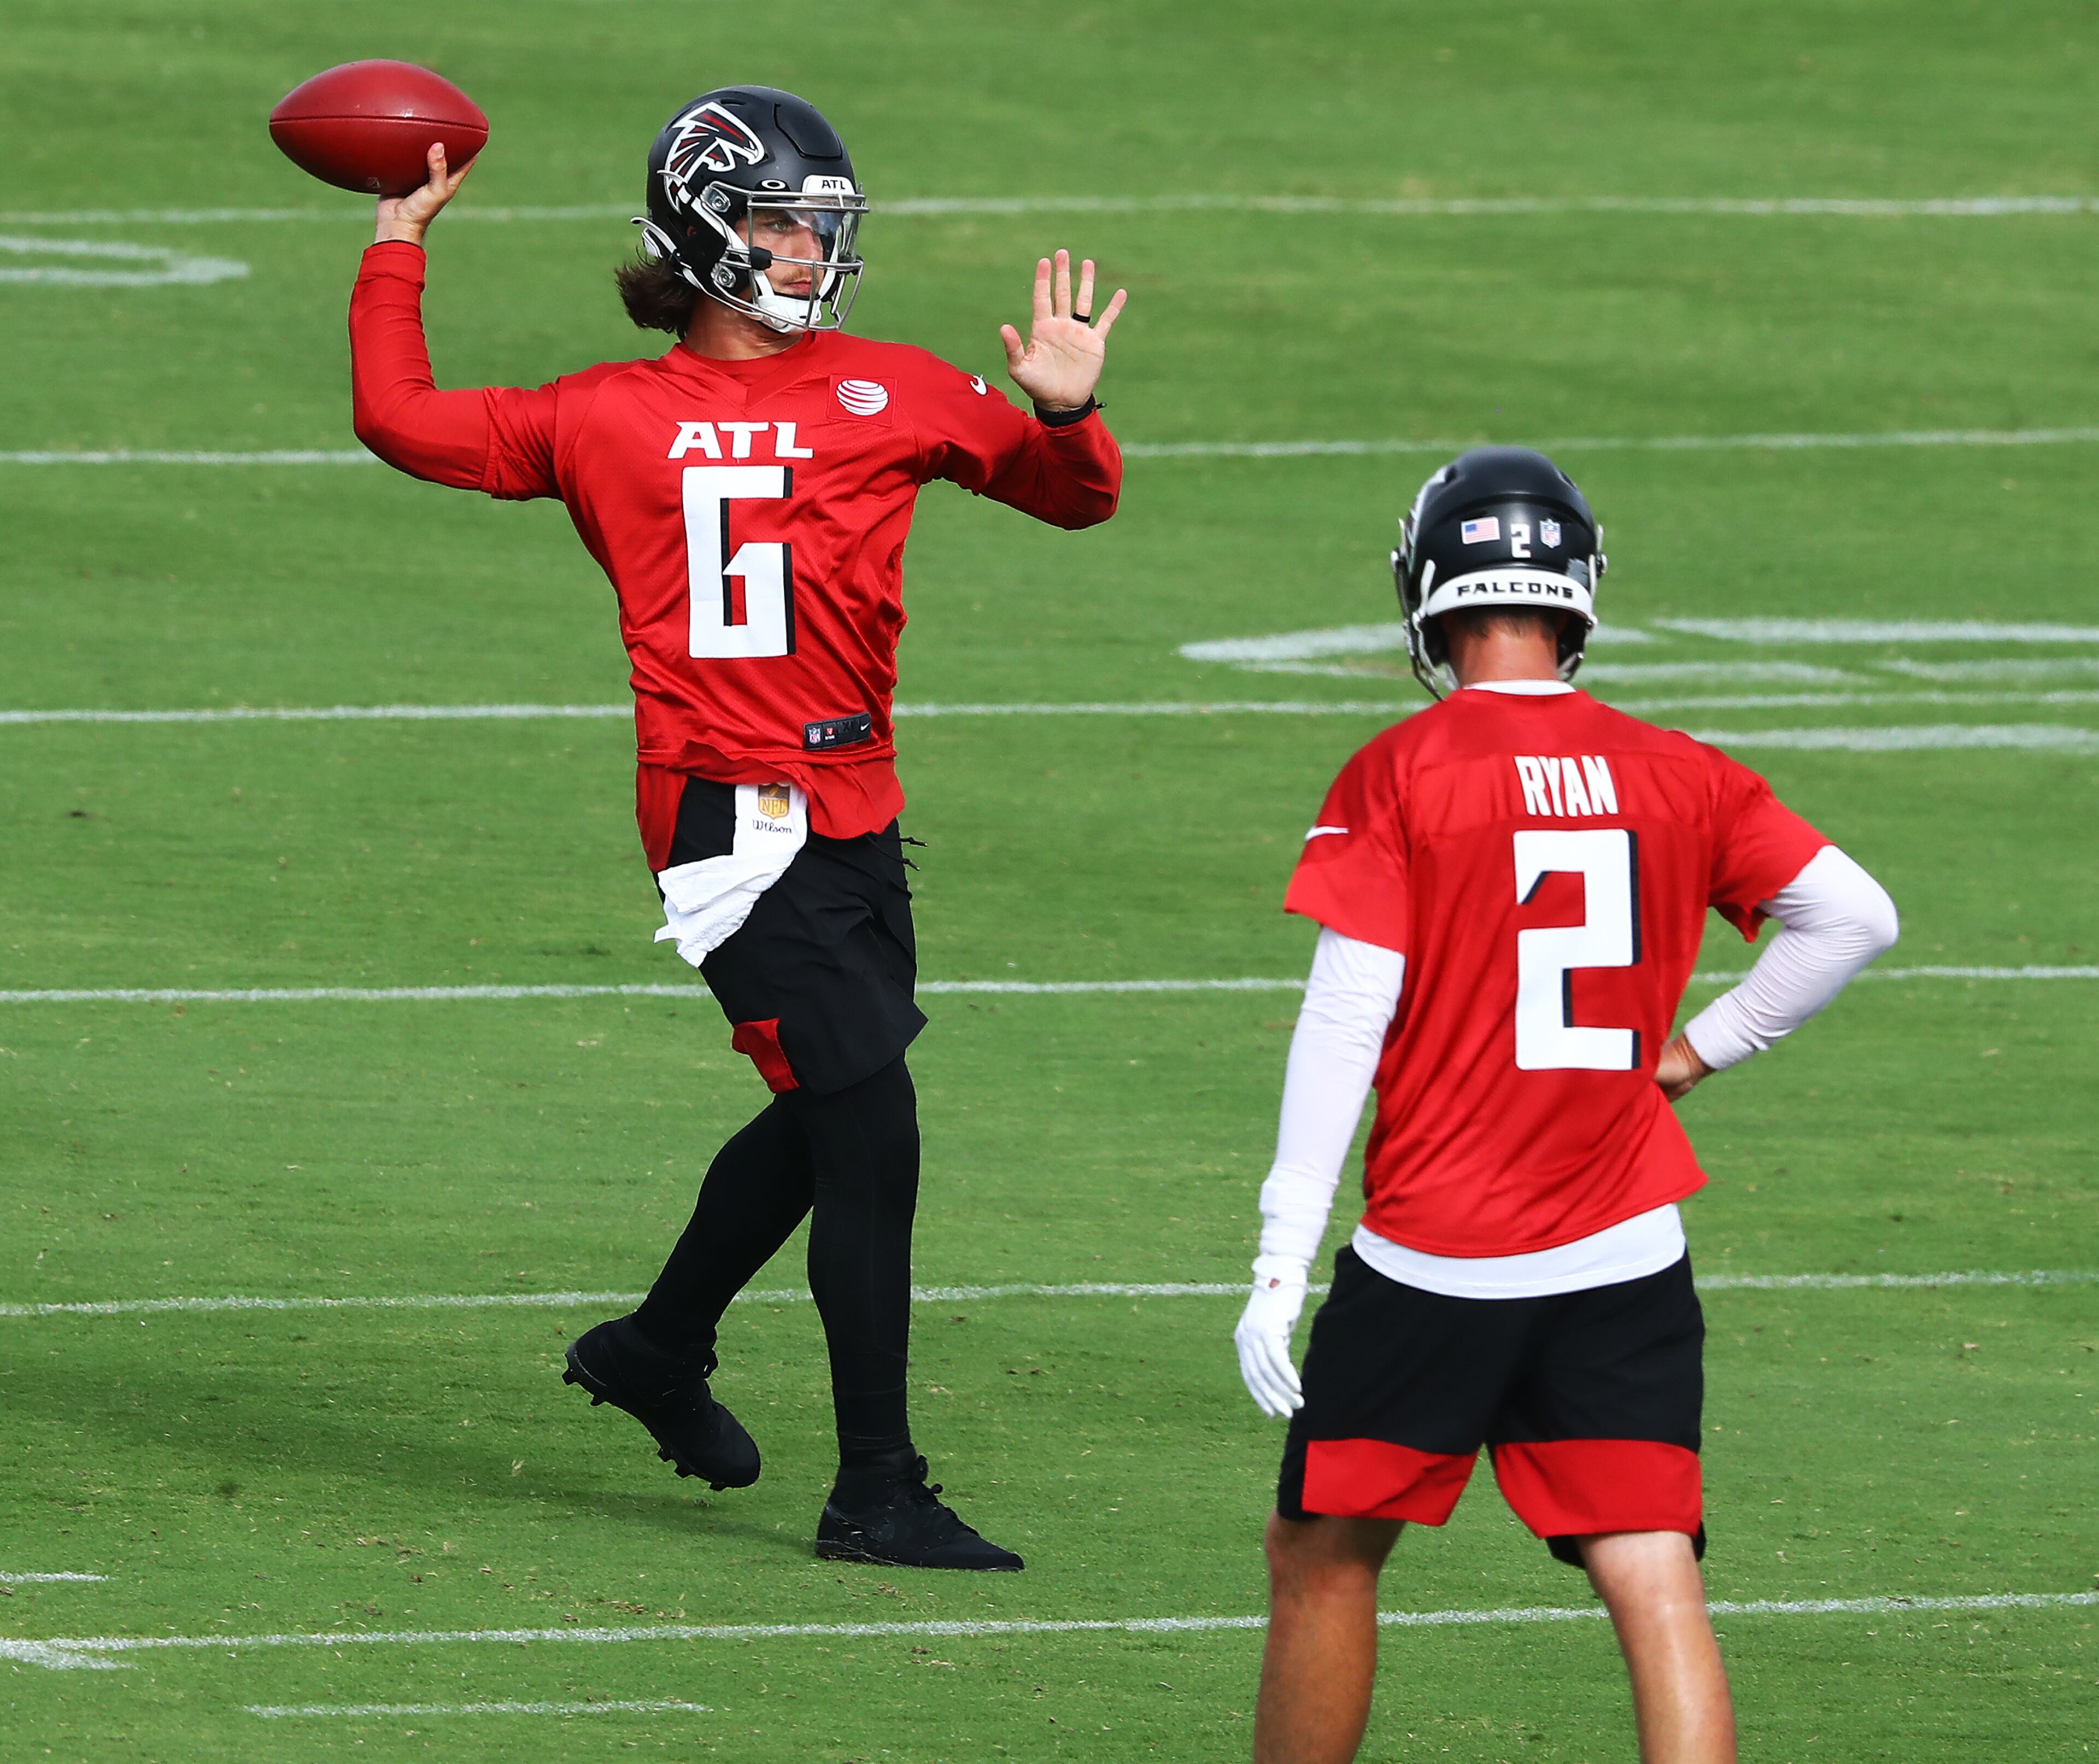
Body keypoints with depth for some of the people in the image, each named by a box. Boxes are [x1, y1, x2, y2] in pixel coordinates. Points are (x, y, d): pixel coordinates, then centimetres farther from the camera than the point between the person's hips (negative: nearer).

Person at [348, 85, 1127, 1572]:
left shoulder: (891, 394, 11)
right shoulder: (614, 418, 5)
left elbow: (1075, 497, 12)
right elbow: (404, 424, 13)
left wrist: (1066, 415, -8)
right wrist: (399, 250, 16)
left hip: (853, 818, 5)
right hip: (733, 819, -5)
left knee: (824, 1122, 17)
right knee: (869, 1124, -11)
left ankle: (662, 1349, 44)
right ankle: (877, 1492, -6)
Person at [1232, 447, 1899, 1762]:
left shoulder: (1396, 778, -7)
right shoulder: (1680, 776, 3)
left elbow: (1346, 1023, -10)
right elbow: (1857, 917, 5)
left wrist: (1280, 1268, -8)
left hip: (1432, 1259, -2)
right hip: (1626, 1258, 2)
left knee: (1324, 1557, 15)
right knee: (1658, 1587, -2)